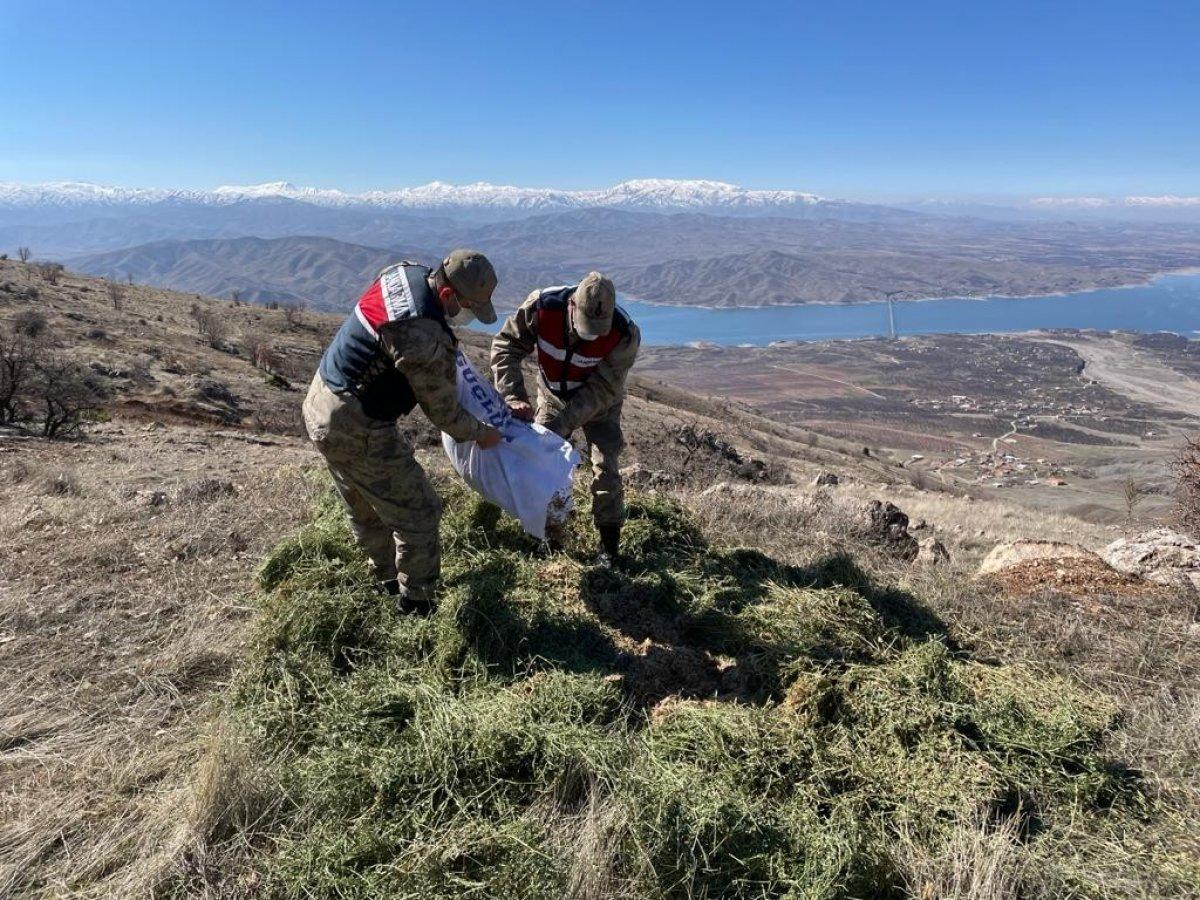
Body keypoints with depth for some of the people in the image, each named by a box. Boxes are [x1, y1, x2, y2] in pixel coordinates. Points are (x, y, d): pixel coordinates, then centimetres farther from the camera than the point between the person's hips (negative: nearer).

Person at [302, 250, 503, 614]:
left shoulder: (406, 272, -5)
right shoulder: (426, 341, -31)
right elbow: (444, 413, -15)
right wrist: (481, 434, 3)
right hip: (355, 430, -10)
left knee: (365, 508, 27)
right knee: (417, 513, 6)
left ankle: (388, 577, 49)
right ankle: (415, 602, 23)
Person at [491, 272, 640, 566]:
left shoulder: (624, 333, -36)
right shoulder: (542, 307, -33)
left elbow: (601, 390, -31)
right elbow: (505, 347, -22)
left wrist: (562, 421, -39)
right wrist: (514, 397, -34)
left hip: (598, 403, -2)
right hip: (552, 397, 3)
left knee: (606, 468, -7)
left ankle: (609, 547, 8)